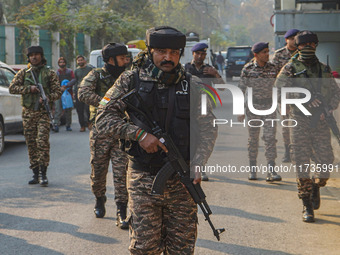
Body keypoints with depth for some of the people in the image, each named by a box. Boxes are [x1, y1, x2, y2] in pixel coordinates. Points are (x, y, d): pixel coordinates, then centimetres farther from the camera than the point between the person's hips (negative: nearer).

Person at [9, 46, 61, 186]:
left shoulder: (50, 73, 5)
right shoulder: (24, 73, 10)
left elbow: (58, 92, 3)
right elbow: (12, 88, 4)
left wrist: (46, 98, -16)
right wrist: (29, 89, -8)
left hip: (43, 112, -3)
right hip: (28, 112, 3)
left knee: (42, 142, -14)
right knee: (31, 143, 5)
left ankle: (43, 174, -10)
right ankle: (35, 174, 12)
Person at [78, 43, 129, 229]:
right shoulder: (96, 76, -2)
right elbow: (83, 94, -19)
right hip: (100, 132, -2)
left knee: (121, 173, -7)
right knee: (98, 172, 9)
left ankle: (122, 213, -6)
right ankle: (99, 201, 34)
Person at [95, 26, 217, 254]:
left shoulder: (191, 86, 4)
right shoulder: (130, 81, 1)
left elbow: (207, 129, 0)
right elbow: (103, 119, -2)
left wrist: (196, 166, -14)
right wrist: (138, 133, -16)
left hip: (182, 179, 1)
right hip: (143, 179, -1)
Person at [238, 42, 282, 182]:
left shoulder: (272, 68, 4)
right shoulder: (248, 69, -3)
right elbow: (241, 90, 0)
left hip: (269, 107, 1)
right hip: (253, 107, -1)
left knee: (270, 137, -8)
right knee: (253, 138, 6)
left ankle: (271, 171, -10)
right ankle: (252, 169, 18)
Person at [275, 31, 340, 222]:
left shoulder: (324, 69, 12)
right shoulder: (290, 69, 1)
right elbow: (280, 91, -11)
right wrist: (305, 100, -21)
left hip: (321, 122, 3)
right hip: (300, 122, -2)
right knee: (302, 166, -3)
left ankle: (316, 186, 32)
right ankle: (307, 207, 8)